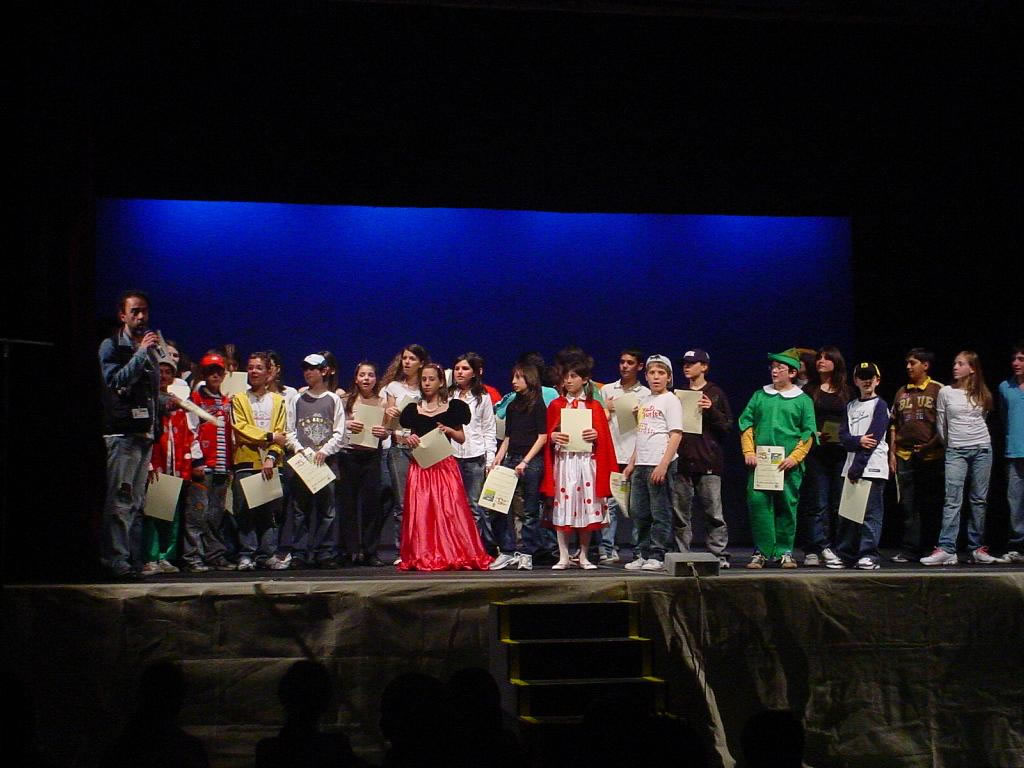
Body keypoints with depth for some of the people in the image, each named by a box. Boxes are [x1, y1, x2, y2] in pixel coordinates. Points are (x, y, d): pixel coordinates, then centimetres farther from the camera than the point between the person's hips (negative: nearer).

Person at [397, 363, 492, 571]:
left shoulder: (452, 408, 7)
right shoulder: (413, 409, 12)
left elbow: (462, 438, 8)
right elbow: (403, 434, 14)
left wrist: (449, 430, -10)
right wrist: (407, 439, -7)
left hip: (445, 465, -2)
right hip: (420, 466, 2)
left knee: (450, 510, -7)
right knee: (420, 511, -2)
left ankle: (454, 555, -5)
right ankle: (422, 556, 1)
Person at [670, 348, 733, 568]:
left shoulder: (715, 393, 5)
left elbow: (728, 426, 1)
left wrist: (711, 410, -13)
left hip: (708, 461, -4)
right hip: (681, 460, 4)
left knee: (713, 513, -3)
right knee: (680, 513, 3)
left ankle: (719, 554, 1)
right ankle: (682, 555, 9)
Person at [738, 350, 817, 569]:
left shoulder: (803, 400, 7)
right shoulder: (760, 396, 13)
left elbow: (808, 433, 2)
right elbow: (746, 423, 10)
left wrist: (794, 458, -10)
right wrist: (749, 452, -2)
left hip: (788, 465, -1)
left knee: (786, 506, 1)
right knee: (758, 502, -9)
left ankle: (784, 552, 12)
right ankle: (761, 551, -2)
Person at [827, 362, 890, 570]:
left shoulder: (880, 405, -1)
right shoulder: (851, 406, 17)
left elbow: (874, 438, -10)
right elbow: (843, 436, 7)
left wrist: (857, 467, -14)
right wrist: (859, 441, -15)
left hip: (873, 467, -6)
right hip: (853, 467, 6)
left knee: (871, 513, -6)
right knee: (848, 512, 5)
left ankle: (869, 556, -5)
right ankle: (845, 555, 10)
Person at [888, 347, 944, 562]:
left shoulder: (938, 391, 0)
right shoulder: (901, 393, 14)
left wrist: (931, 445, -12)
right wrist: (892, 453, 9)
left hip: (931, 456, -4)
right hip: (905, 456, 4)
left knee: (929, 506, 2)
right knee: (908, 506, 2)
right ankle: (909, 550, 5)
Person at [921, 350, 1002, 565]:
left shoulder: (982, 394, 7)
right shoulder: (945, 392, 2)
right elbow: (941, 426, 9)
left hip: (982, 449, 2)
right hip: (955, 451, -2)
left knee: (979, 499, 3)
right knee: (952, 500, -11)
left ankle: (977, 548, 9)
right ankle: (946, 550, -15)